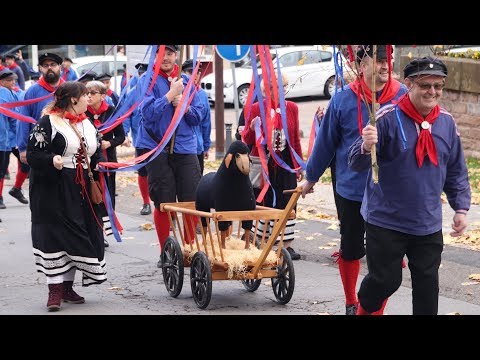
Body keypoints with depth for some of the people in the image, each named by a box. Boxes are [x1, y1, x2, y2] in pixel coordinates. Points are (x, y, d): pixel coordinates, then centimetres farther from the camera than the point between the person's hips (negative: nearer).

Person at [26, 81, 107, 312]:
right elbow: (33, 154, -13)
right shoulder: (48, 123, -9)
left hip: (81, 192, 7)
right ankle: (55, 290, -6)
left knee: (77, 238, 7)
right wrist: (51, 160, -31)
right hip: (54, 191, -7)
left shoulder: (87, 124, 15)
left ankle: (67, 286, 17)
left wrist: (100, 164, 2)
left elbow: (97, 152, 24)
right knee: (55, 237, -9)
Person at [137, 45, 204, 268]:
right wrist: (171, 94, -16)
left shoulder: (186, 81, 10)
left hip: (185, 148, 3)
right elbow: (148, 113, -16)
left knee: (192, 201, -1)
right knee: (163, 203, -1)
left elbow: (198, 117, 11)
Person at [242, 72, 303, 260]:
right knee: (262, 204, 0)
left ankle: (287, 245, 8)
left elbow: (296, 139, 13)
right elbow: (246, 141, 2)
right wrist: (252, 128, -19)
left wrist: (298, 165, 13)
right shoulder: (255, 108, -1)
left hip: (285, 165, 2)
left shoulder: (291, 108, 7)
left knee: (286, 203, 2)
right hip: (262, 164, -2)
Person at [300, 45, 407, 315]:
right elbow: (325, 143, 3)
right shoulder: (343, 100, -8)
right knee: (350, 249, 15)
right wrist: (311, 178, 12)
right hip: (352, 190, 1)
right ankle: (351, 303, 35)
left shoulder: (403, 97, -8)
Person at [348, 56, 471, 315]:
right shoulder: (388, 118, -13)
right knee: (386, 279, 1)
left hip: (428, 224, 4)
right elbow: (356, 164, -14)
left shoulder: (447, 122, 3)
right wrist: (366, 147, -35)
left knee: (427, 282, 8)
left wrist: (461, 208, 7)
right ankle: (364, 309, 32)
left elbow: (456, 172, 13)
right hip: (386, 220, -4)